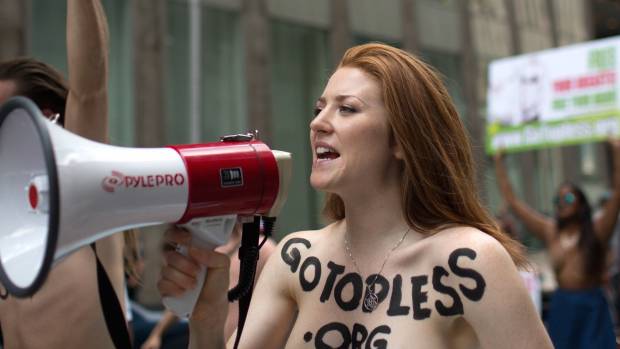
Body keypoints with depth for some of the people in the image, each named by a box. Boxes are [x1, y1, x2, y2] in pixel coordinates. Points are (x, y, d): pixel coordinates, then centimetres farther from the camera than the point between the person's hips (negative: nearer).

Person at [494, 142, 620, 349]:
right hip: (561, 306, 3)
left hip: (591, 307, -3)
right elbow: (512, 200, 7)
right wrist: (499, 162, 9)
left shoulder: (597, 230, -3)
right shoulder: (549, 230, 5)